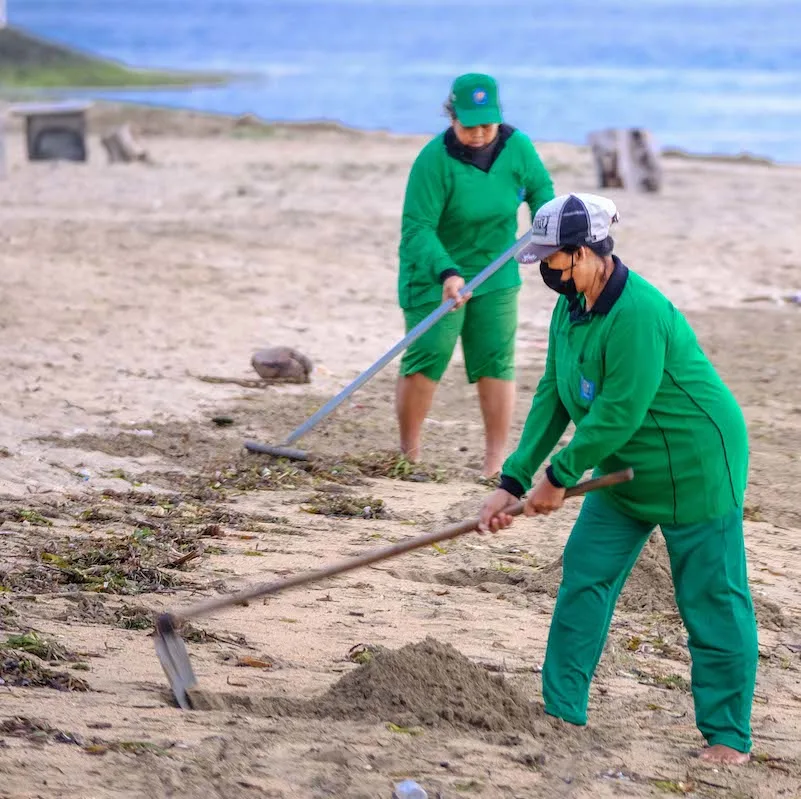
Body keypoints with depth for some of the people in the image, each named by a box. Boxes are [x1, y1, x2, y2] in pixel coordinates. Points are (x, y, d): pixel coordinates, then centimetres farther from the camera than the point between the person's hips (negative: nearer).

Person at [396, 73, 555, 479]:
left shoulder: (518, 147, -8)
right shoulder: (434, 160, -23)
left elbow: (540, 188, 12)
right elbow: (417, 227, -25)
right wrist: (447, 273, -36)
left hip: (495, 272, 4)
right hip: (434, 273, -4)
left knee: (495, 362, 1)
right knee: (425, 359, -10)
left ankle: (495, 461, 8)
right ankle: (408, 455, 4)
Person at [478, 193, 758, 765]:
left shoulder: (637, 313, -29)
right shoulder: (571, 307, 0)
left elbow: (618, 413, -28)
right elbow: (552, 398, 5)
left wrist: (558, 476, -17)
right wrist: (514, 482, -1)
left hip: (696, 470, -9)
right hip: (627, 471, 9)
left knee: (711, 601, -1)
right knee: (585, 579, 6)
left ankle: (728, 736, 8)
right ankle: (561, 713, 12)